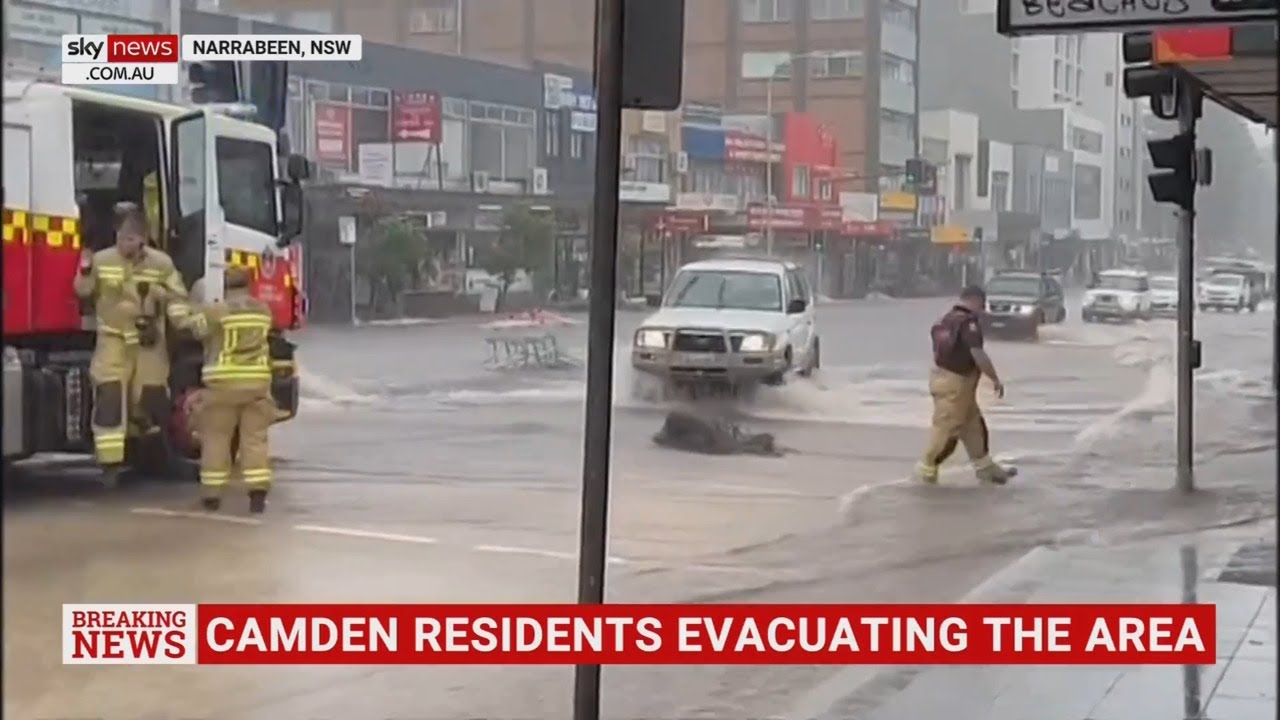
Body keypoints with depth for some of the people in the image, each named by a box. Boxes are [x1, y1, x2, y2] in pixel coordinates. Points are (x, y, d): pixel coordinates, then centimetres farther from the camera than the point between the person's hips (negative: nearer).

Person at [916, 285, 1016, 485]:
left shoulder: (947, 319, 12)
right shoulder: (968, 322, -18)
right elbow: (978, 355, -24)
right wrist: (996, 379, -14)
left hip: (944, 377, 10)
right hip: (954, 383, -10)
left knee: (973, 425, 17)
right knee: (945, 429, -1)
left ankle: (985, 467, 24)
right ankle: (926, 469, 7)